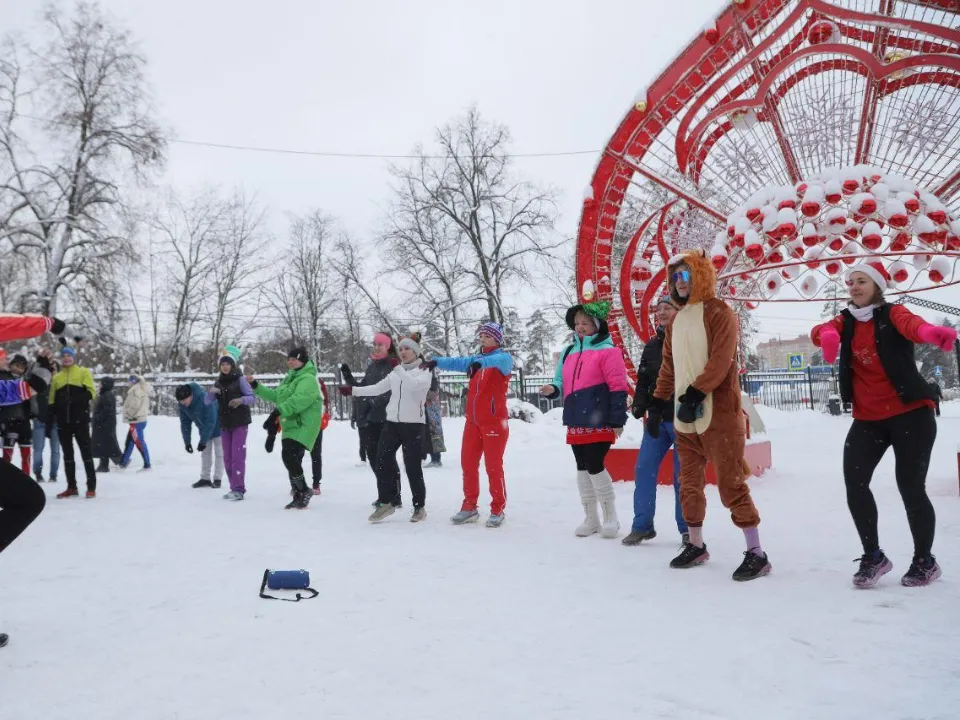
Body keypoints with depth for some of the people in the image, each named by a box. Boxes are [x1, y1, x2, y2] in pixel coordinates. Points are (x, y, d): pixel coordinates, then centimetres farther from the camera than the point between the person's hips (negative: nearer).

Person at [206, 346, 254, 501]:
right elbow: (206, 402, 5)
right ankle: (234, 488, 16)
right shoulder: (218, 382, 9)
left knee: (238, 456, -10)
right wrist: (211, 392, -16)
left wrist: (241, 399, -33)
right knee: (227, 458, 8)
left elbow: (252, 398, -12)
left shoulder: (240, 379, -6)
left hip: (240, 423, -6)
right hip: (225, 425, 6)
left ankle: (239, 489, -9)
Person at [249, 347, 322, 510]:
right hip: (290, 426, 10)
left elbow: (298, 400, -27)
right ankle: (298, 497, 18)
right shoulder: (289, 378, 20)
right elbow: (275, 396, 24)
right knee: (292, 459, 10)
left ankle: (304, 490, -5)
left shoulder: (308, 379, -12)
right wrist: (256, 386, 19)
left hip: (303, 426, -10)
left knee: (289, 456, -20)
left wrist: (278, 412, -36)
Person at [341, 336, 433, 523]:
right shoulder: (395, 373, 14)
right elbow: (377, 388, 19)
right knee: (382, 461, -1)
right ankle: (385, 502, 11)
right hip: (392, 423, 6)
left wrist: (398, 368, -29)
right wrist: (352, 390, 15)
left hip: (413, 425, -6)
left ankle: (419, 507, 10)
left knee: (412, 466, -3)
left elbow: (414, 385, -25)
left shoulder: (423, 372, -3)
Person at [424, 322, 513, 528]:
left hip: (494, 421, -6)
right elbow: (458, 362, 1)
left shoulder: (504, 358, -6)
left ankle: (498, 510, 10)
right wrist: (437, 362, -18)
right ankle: (469, 507, 21)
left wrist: (480, 362, -48)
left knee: (493, 466, -2)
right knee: (468, 463, 9)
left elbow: (500, 361, -29)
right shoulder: (475, 359, 15)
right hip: (473, 420, 6)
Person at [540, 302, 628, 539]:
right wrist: (553, 389, -2)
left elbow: (618, 387, -11)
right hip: (576, 423, 7)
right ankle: (591, 518, 23)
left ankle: (611, 517, 10)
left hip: (599, 423, -7)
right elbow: (563, 381, 22)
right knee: (582, 468, 11)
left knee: (595, 466, -9)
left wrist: (618, 421, -13)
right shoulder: (569, 351, 14)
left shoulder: (607, 351, -8)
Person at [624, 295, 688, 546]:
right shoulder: (652, 345, 13)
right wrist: (639, 403, -2)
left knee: (683, 476, 1)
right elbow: (643, 380, 15)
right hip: (657, 419, 5)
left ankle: (688, 529, 15)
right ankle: (642, 525, 13)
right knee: (644, 470, 3)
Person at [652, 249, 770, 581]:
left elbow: (721, 360, -18)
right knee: (689, 482, 13)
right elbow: (669, 364, 18)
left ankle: (756, 553, 3)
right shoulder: (678, 319, 16)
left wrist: (696, 392, -24)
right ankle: (696, 545, 26)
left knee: (731, 483, -6)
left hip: (718, 412, -7)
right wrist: (660, 400, 13)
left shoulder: (718, 312, -7)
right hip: (685, 414, 8)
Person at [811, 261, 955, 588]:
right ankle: (873, 556, 13)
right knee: (854, 484, -5)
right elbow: (820, 331, -15)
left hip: (910, 414, -4)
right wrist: (828, 336, -41)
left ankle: (925, 560, 19)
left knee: (911, 488, -3)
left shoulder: (892, 313, -7)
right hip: (867, 420, 4)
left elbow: (911, 324, -31)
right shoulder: (846, 321, 6)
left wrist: (931, 332, -56)